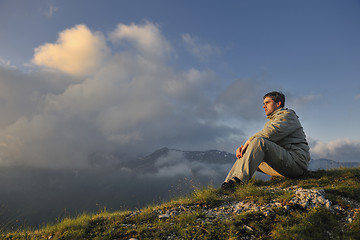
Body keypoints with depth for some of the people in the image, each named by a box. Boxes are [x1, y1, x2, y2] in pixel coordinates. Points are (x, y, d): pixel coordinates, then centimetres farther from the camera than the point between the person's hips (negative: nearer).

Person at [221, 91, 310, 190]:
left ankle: (238, 180, -44)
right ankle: (227, 185, -10)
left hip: (296, 161, -8)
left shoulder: (288, 115, 3)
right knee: (245, 155, 6)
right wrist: (242, 147, -1)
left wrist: (248, 141, -10)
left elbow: (270, 133, -17)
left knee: (259, 142, -28)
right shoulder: (270, 122, 29)